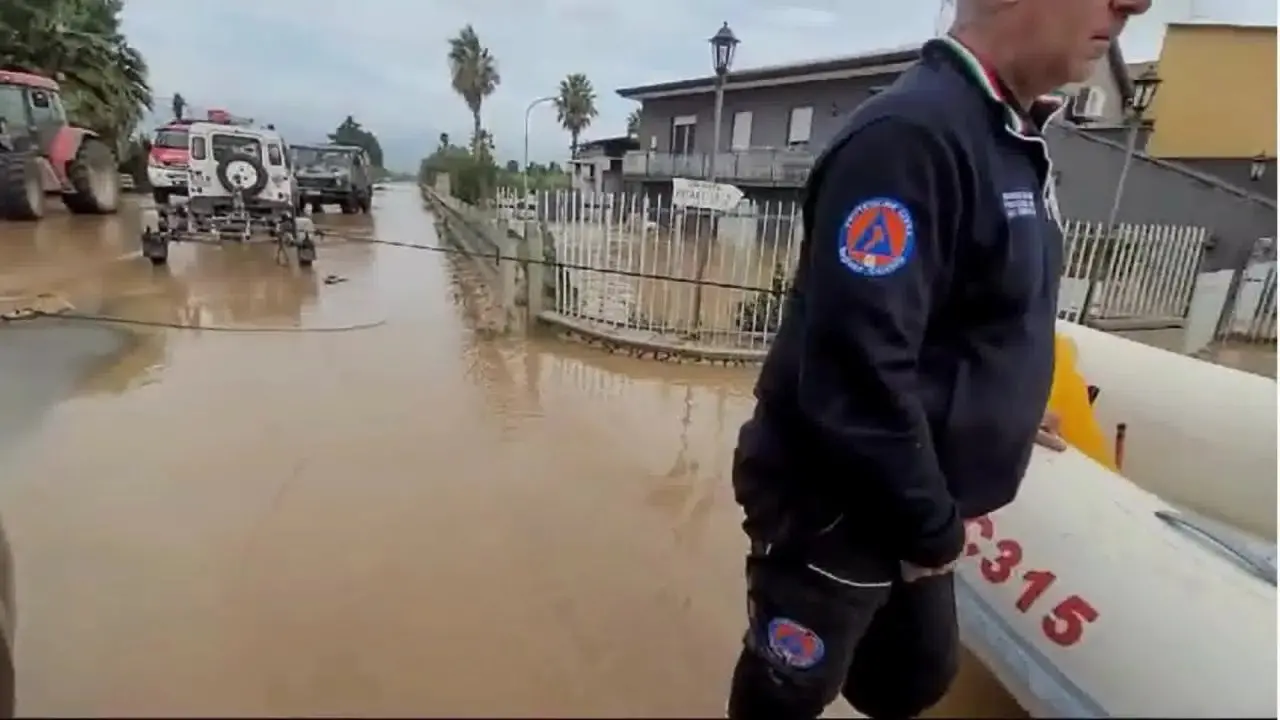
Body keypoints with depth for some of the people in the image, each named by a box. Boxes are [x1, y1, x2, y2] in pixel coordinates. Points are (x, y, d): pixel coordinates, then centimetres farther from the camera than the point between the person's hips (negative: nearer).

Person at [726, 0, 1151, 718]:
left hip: (912, 506, 9)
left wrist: (1009, 404, 10)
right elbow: (857, 375, -29)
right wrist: (933, 528, -17)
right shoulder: (909, 135, -25)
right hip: (835, 509, -8)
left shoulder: (1016, 139, 7)